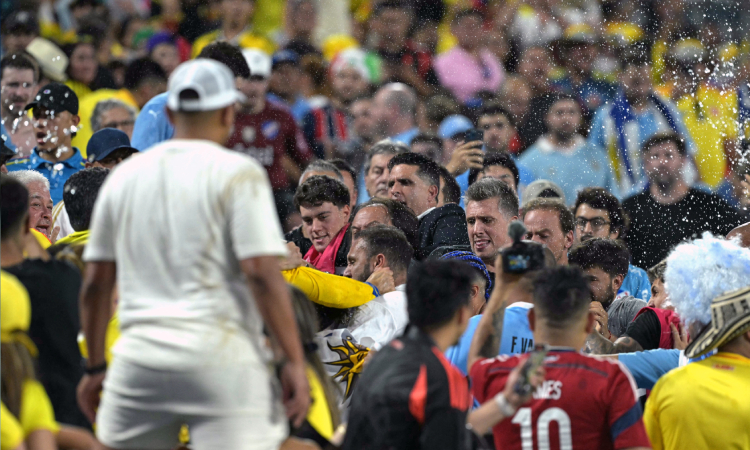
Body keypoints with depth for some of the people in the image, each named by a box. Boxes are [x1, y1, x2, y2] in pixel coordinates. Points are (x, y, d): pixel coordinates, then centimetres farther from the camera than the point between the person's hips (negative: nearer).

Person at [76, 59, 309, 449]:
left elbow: (96, 282, 13)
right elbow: (262, 274, -11)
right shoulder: (238, 174, -3)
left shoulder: (124, 176, 12)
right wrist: (294, 361, -8)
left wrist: (95, 366, 22)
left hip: (139, 359, 4)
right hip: (220, 357, -4)